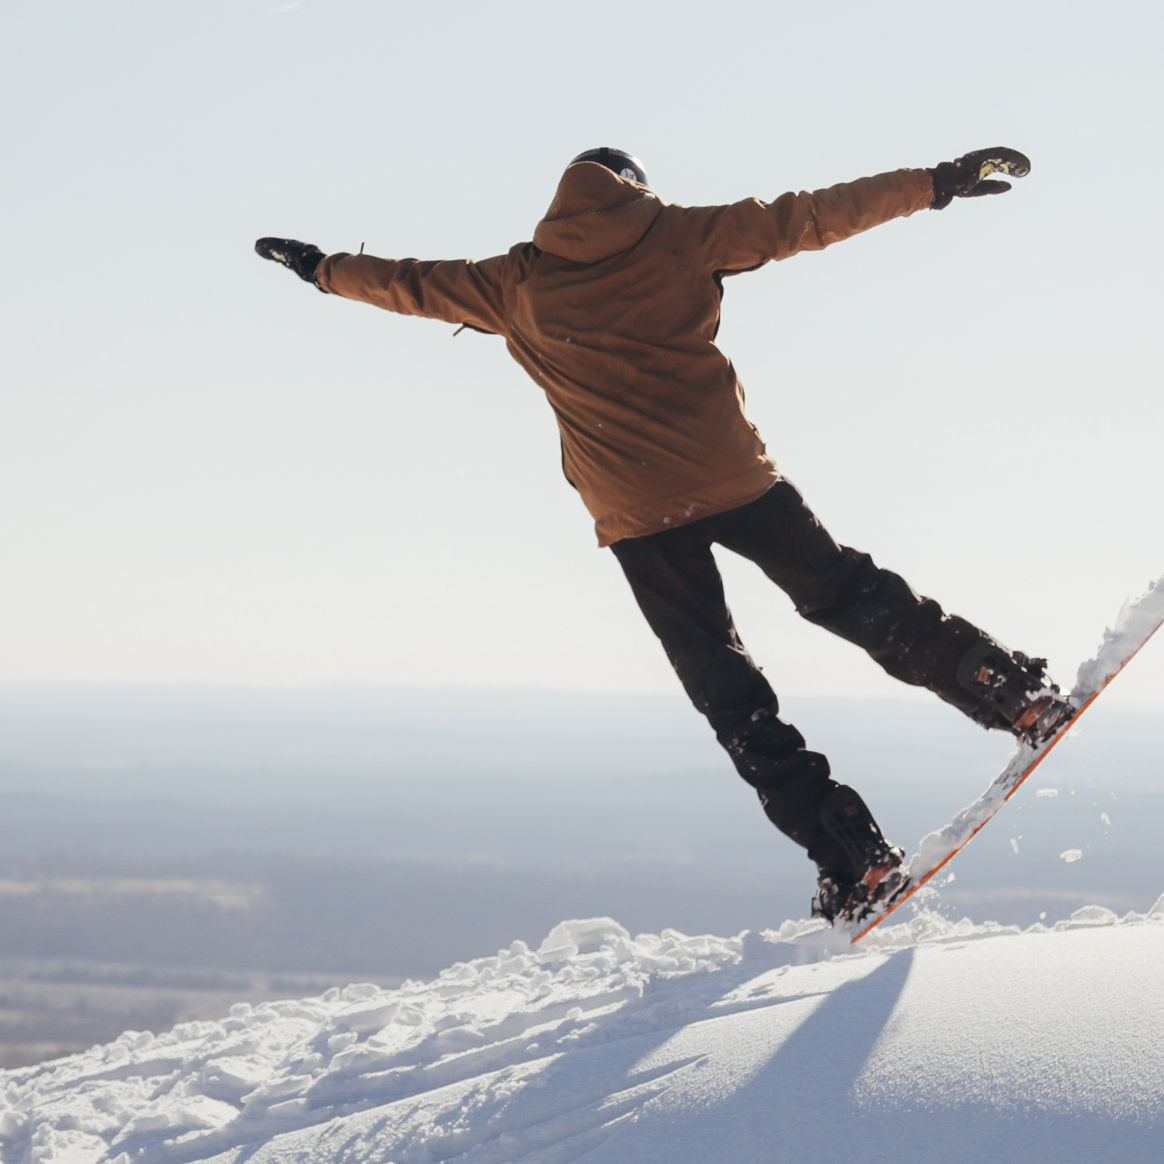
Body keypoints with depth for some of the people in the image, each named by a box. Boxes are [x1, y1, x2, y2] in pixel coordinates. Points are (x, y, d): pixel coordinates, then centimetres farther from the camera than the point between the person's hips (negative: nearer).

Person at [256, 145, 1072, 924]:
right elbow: (806, 218, 3)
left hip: (636, 516, 0)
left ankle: (856, 865, -1)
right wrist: (934, 185, 5)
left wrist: (323, 268, 40)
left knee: (729, 694, 4)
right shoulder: (676, 237, 7)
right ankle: (1017, 697, 4)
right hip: (731, 476, 0)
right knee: (852, 599, 14)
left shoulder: (517, 283, 11)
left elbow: (414, 284, 23)